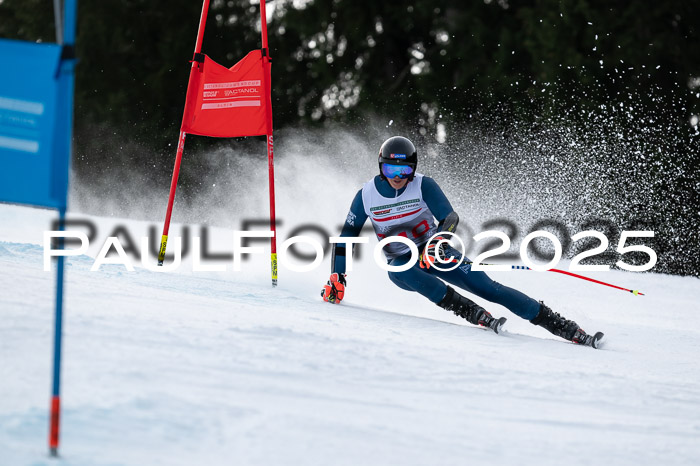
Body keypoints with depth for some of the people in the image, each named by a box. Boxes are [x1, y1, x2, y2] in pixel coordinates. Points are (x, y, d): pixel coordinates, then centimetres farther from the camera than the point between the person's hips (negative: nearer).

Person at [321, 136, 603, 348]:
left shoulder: (423, 186, -13)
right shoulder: (367, 195, -9)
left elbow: (450, 218, -23)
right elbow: (346, 236, 2)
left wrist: (438, 240, -44)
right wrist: (337, 278, -5)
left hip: (435, 253, -1)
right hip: (401, 263, 1)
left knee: (486, 287, -17)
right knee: (399, 272, -36)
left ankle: (568, 330, -18)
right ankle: (476, 315, -39)